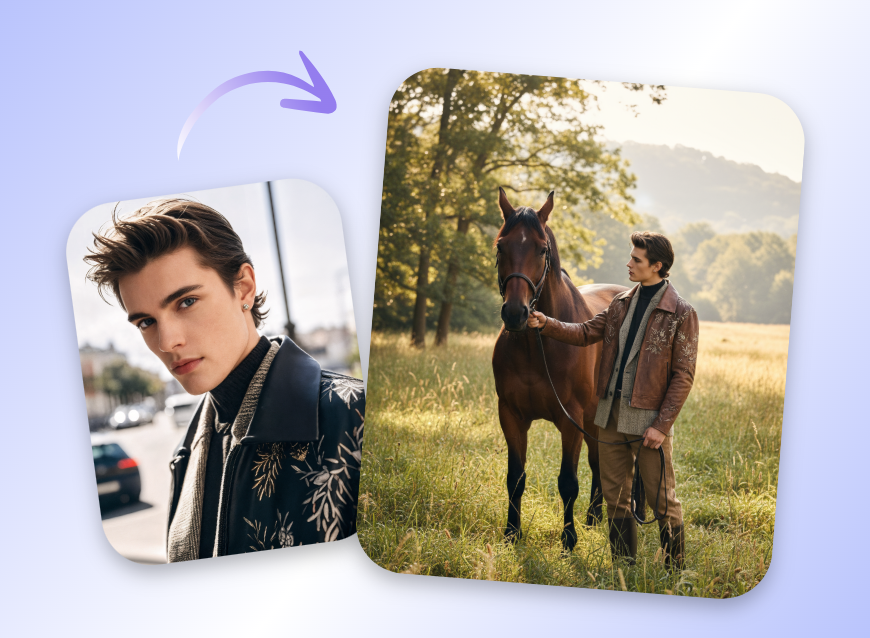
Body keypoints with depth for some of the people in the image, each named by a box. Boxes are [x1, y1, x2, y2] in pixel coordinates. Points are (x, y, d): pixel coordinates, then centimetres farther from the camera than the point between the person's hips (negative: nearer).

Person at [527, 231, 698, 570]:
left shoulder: (681, 313, -9)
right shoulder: (621, 303, 10)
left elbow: (683, 375, -11)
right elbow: (586, 333, 12)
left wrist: (661, 425, -16)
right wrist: (546, 324, -4)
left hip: (649, 418, -6)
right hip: (611, 414, 6)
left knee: (662, 500, 2)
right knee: (615, 497, 12)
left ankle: (675, 571, 17)